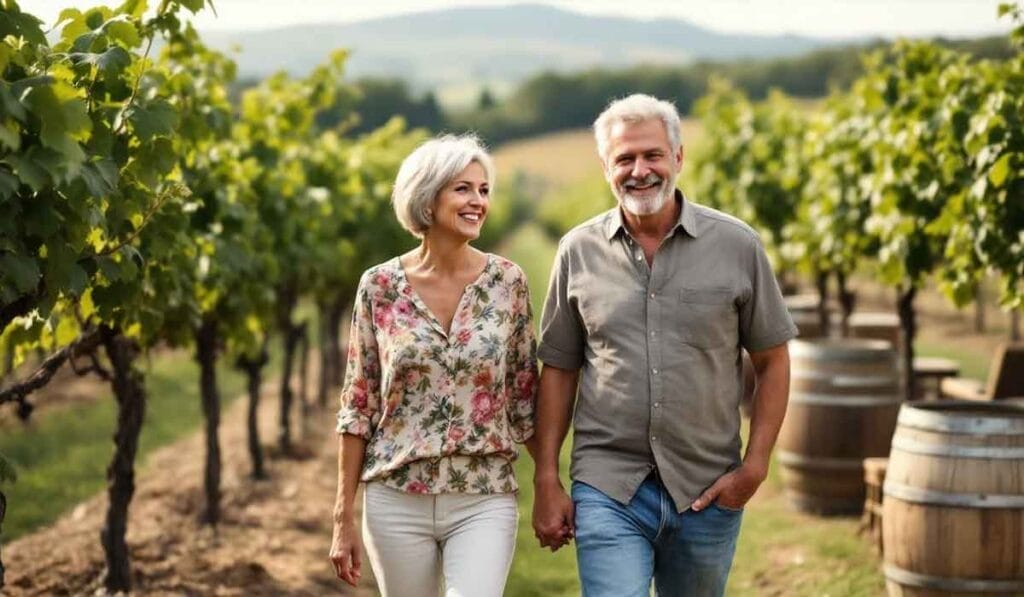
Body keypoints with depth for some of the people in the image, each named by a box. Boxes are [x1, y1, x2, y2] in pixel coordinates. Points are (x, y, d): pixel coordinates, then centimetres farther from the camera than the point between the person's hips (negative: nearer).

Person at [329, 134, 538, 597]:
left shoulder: (506, 282, 0)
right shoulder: (380, 286, -1)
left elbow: (525, 399, 5)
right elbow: (358, 407, 3)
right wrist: (344, 515, 1)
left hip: (484, 502, 0)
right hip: (397, 500, 1)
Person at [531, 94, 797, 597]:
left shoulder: (736, 245, -1)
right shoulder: (579, 252, 2)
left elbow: (772, 361, 4)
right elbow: (558, 370, 7)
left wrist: (755, 465, -4)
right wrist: (546, 481, 3)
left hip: (708, 493, 1)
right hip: (607, 490, -1)